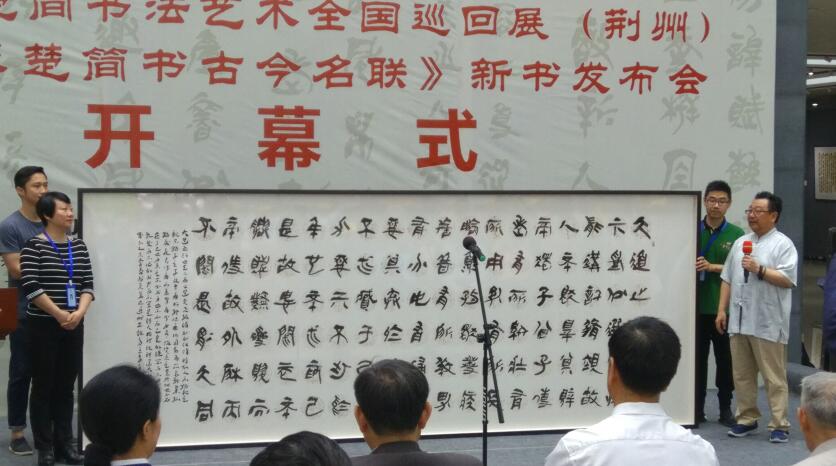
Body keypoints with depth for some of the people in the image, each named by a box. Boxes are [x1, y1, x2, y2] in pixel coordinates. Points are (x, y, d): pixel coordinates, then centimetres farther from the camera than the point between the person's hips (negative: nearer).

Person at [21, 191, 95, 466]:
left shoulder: (78, 247, 9)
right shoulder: (34, 246, -7)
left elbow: (87, 285, 6)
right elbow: (31, 286, -15)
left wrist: (79, 312, -11)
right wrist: (59, 314, -16)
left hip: (74, 326, 5)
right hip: (43, 325, -5)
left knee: (66, 386, 10)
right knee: (44, 386, 1)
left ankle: (65, 444, 19)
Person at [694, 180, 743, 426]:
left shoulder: (736, 235, 3)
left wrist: (713, 267, -15)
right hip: (696, 306, 1)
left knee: (725, 359, 6)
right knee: (697, 358, 5)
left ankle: (726, 409, 18)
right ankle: (697, 409, 14)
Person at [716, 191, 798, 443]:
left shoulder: (783, 244, -3)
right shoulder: (740, 243, 16)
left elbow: (787, 280, -13)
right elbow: (727, 279, 16)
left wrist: (759, 270, -19)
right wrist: (722, 310, 10)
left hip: (768, 324, -6)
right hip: (739, 321, 6)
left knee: (774, 377, -2)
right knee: (742, 375, 11)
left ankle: (779, 424, 3)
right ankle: (746, 418, 22)